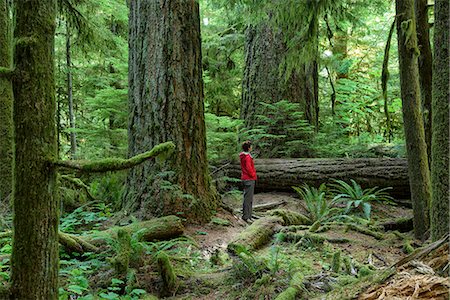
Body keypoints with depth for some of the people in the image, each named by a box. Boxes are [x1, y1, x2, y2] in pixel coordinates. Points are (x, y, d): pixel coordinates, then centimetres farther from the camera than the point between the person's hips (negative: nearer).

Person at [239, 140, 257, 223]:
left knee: (249, 198, 15)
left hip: (245, 178, 10)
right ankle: (246, 216, -4)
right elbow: (249, 168, -23)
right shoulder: (247, 157, -18)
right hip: (249, 179, -10)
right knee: (248, 198, -6)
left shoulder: (243, 156, 13)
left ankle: (249, 215, 21)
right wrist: (253, 175, -8)